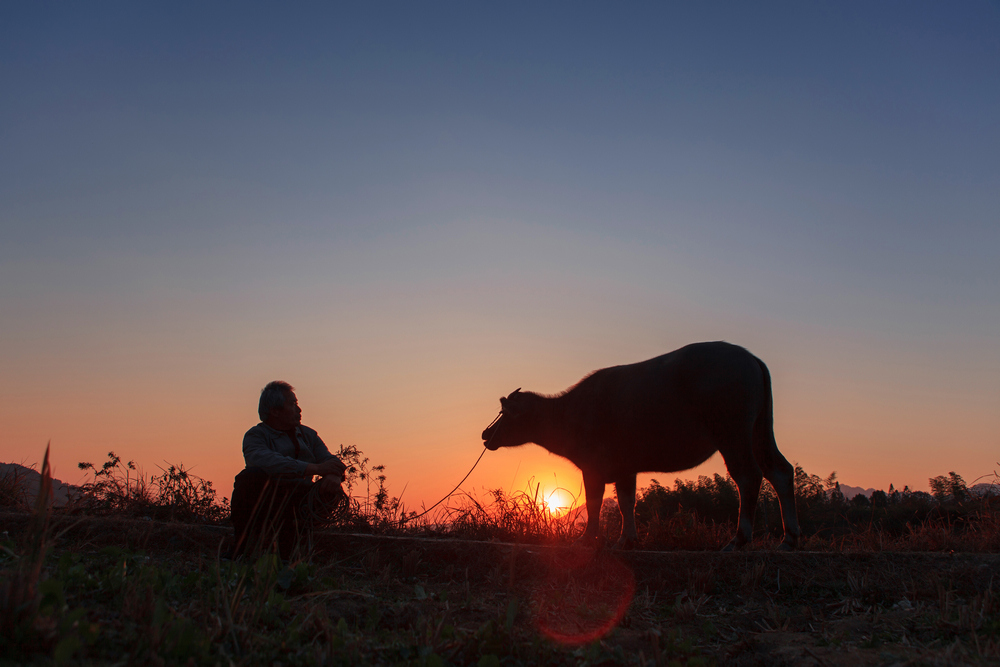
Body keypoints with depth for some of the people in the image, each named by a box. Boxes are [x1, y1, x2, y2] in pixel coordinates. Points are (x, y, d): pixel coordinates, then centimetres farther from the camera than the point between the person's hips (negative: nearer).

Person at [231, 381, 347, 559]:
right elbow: (263, 459, -28)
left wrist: (334, 476, -24)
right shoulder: (255, 436, -4)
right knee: (253, 475, -32)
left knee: (331, 490, -19)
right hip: (264, 502, -5)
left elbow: (331, 461, 4)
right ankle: (241, 546, -18)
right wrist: (315, 468, -33)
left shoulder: (308, 435, 15)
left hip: (299, 503, 5)